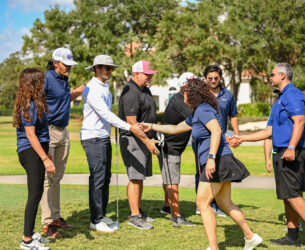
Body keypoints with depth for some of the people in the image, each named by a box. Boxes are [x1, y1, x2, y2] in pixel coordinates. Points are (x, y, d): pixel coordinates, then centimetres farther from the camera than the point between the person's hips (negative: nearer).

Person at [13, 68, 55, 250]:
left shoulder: (35, 103, 15)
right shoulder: (28, 105, -16)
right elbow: (30, 135, -20)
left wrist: (46, 155, 25)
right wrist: (45, 159, -22)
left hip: (36, 152, 10)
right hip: (31, 152, -10)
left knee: (36, 193, 15)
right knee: (35, 194, -9)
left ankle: (30, 233, 25)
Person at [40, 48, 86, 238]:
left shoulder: (64, 80, 14)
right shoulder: (46, 79, -12)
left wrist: (82, 89, 21)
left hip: (63, 132, 8)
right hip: (48, 131, -8)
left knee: (57, 178, 13)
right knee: (47, 177, -6)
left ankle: (56, 217, 21)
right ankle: (47, 222, -3)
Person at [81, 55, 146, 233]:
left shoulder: (105, 88, 16)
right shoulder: (92, 89, -15)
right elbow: (105, 113, -23)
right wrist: (129, 127, -26)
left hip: (105, 137, 9)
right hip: (92, 137, -9)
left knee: (106, 177, 11)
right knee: (98, 177, -10)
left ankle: (102, 215, 19)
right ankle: (96, 220, -5)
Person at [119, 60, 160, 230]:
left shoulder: (145, 90, 15)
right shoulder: (131, 94, -18)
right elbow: (132, 123, -22)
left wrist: (151, 139, 21)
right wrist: (147, 142, -22)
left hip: (145, 139, 10)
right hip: (133, 140, -10)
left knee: (141, 177, 13)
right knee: (135, 178, -8)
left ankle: (139, 211, 21)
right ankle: (134, 216, -4)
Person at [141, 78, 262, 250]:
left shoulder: (203, 109, -12)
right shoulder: (195, 115, 20)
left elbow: (216, 131, -27)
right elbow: (175, 129, 31)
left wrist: (211, 158, -34)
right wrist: (151, 126, 34)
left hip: (218, 160, -10)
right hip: (217, 163, 10)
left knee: (203, 203, -8)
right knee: (225, 203, 16)